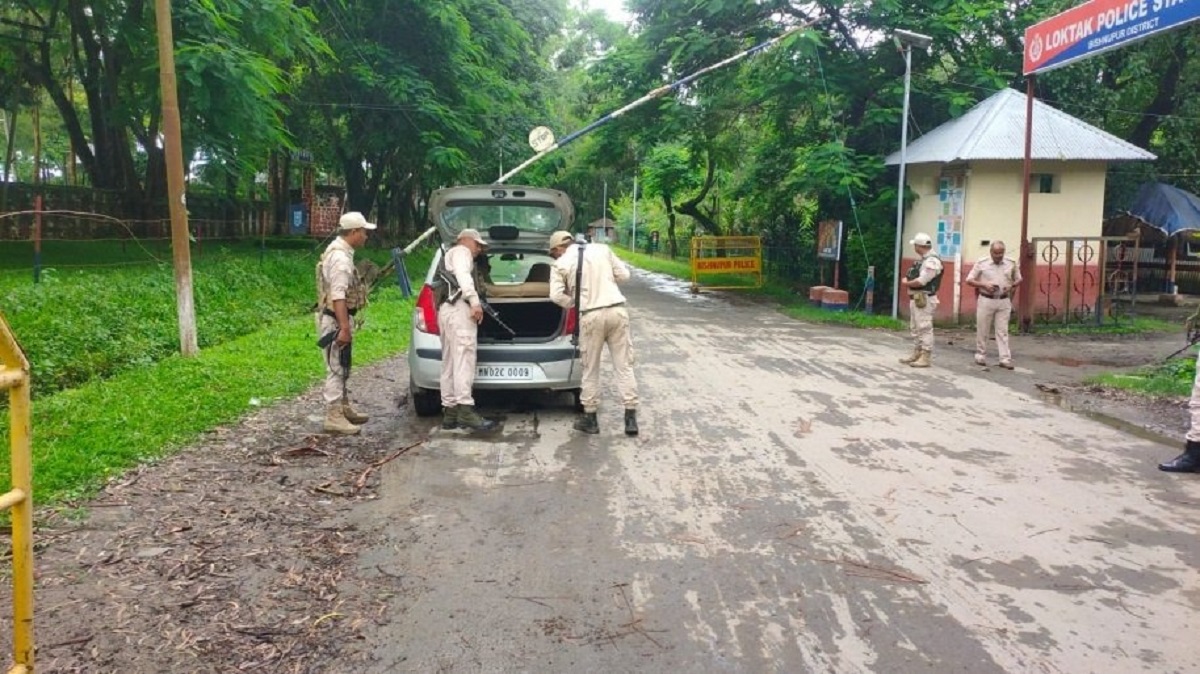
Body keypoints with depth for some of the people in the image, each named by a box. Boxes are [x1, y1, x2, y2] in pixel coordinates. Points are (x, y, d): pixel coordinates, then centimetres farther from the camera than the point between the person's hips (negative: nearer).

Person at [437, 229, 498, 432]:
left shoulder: (449, 256, 36)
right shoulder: (461, 251, 5)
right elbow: (463, 275, -15)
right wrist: (475, 301, -26)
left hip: (446, 309, 10)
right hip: (459, 309, -10)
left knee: (450, 364, 6)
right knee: (464, 361, -17)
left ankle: (450, 411, 5)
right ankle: (466, 411, -25)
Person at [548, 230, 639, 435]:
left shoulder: (560, 264, 2)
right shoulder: (602, 249, 11)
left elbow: (556, 295, -9)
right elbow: (623, 274, 13)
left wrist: (574, 303, 8)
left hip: (591, 316, -2)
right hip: (617, 311, 3)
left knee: (590, 369, 11)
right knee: (624, 366, 7)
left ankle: (590, 418, 19)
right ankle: (631, 417, 7)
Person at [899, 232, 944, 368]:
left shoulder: (932, 261, -17)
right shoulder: (921, 260, 16)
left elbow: (921, 281, -22)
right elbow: (910, 276, 20)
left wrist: (907, 284, -8)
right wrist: (906, 280, 0)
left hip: (924, 299, -11)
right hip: (915, 298, 11)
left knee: (925, 328, -9)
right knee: (915, 328, 15)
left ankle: (926, 357, -7)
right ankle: (917, 354, 22)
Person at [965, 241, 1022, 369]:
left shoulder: (1011, 263, 3)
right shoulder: (981, 263, -4)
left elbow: (1018, 279, 14)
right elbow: (969, 280, -2)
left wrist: (1012, 286, -8)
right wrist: (984, 285, -18)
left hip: (1004, 302, 1)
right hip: (986, 301, -1)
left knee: (1002, 331, 1)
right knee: (982, 331, 6)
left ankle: (1005, 359, 0)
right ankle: (981, 356, 18)